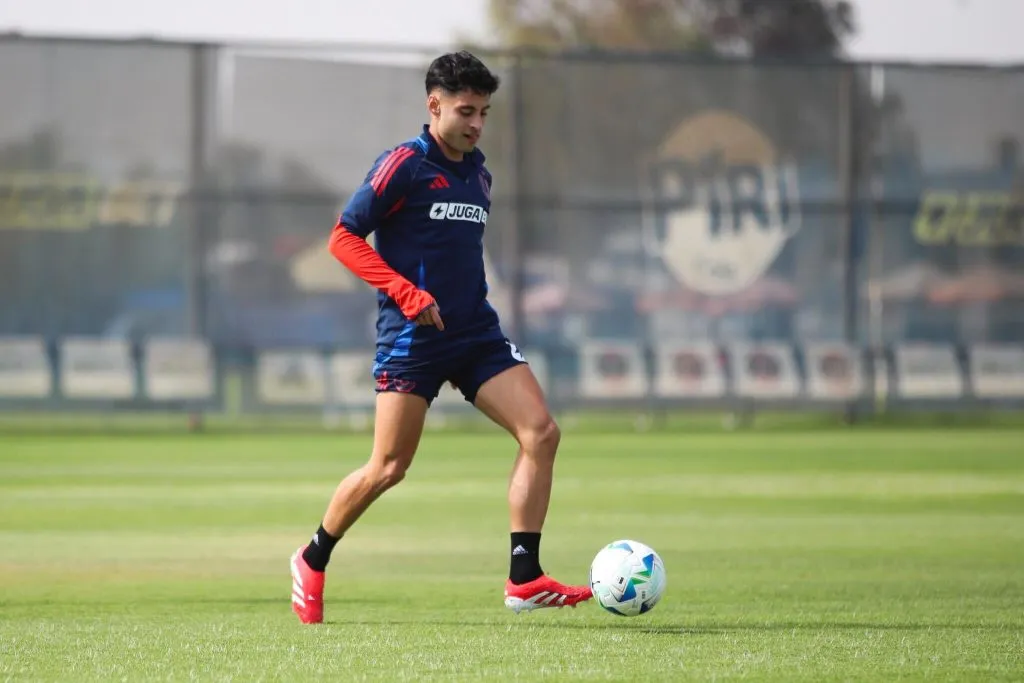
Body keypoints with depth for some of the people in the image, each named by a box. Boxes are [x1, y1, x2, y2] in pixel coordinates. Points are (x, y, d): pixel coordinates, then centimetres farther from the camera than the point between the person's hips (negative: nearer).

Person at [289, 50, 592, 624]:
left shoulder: (478, 174, 14)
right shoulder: (405, 164, -9)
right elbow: (344, 238, -12)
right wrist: (406, 293, -19)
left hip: (476, 333, 7)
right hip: (412, 336, -7)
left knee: (542, 433, -10)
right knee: (389, 468, -4)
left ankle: (525, 580, -9)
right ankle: (313, 562, 21)